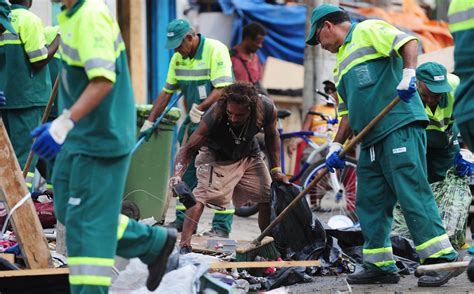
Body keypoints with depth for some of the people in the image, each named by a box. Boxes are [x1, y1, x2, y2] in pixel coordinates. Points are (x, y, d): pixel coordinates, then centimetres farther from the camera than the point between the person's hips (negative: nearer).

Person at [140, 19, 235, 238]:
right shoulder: (178, 58, 7)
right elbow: (167, 92, 13)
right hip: (194, 122, 7)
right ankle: (183, 220, 13)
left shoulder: (215, 50, -15)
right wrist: (149, 122, 11)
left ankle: (222, 225, -7)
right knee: (187, 170, 7)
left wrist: (201, 108, -32)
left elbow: (222, 89, -22)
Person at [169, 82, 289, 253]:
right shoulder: (214, 117, -39)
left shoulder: (267, 109, -29)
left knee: (269, 198, 1)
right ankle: (184, 245, -29)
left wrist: (276, 170, -6)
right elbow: (188, 149, -33)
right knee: (201, 197, -26)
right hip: (216, 157, -4)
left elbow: (271, 136, -6)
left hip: (248, 155, 4)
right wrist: (178, 174, -49)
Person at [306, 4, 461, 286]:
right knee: (370, 202, 7)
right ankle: (380, 265, 12)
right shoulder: (342, 62, 28)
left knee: (412, 192, -13)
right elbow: (348, 113, 27)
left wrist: (408, 75, -28)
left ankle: (442, 258, -13)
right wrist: (337, 146, 17)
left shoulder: (368, 30, 2)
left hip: (400, 127, -10)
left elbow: (409, 42, -13)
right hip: (372, 140, 10)